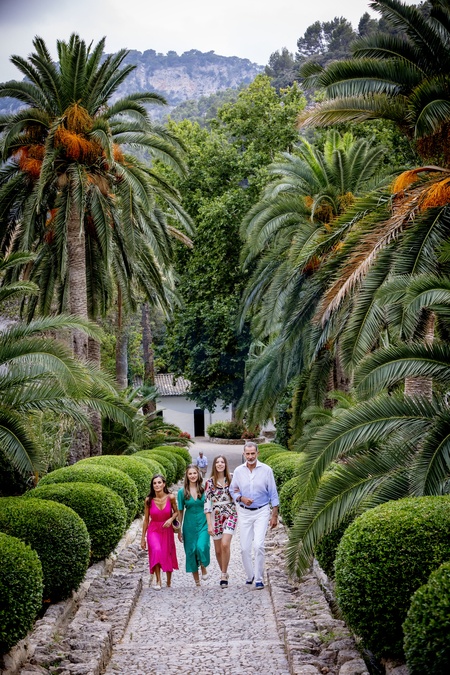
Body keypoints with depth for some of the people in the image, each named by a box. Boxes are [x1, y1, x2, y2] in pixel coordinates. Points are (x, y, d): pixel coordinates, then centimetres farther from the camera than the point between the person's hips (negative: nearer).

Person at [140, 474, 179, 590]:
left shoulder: (170, 497, -10)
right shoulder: (148, 500, -9)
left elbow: (176, 512, 7)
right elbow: (146, 520, -1)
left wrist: (171, 519, -15)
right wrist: (143, 538, 2)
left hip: (167, 530, 1)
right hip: (153, 530, -1)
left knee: (168, 556, 9)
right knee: (156, 550, -28)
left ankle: (169, 582, 35)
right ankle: (158, 581, -18)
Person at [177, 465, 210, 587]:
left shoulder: (204, 489, 0)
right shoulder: (182, 492, 0)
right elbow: (180, 511, 6)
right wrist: (179, 530, 7)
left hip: (203, 524, -1)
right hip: (189, 525, 1)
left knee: (202, 547, -22)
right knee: (191, 551, 3)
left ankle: (204, 567, 9)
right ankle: (197, 581, 17)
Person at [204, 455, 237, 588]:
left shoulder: (231, 480, 4)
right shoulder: (210, 482, -1)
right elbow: (207, 504, -4)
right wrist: (209, 524, -9)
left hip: (230, 515, -1)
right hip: (216, 516, 1)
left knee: (225, 544, -19)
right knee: (218, 549, 6)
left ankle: (224, 575, -8)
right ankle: (224, 573, 27)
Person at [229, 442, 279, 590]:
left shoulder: (266, 470, -4)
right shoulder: (238, 471, 1)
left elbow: (273, 494, 1)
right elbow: (232, 491, 10)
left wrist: (275, 515, -2)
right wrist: (241, 498, -12)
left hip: (262, 512, -2)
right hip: (244, 513, 2)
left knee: (258, 545, -15)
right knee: (245, 547, 3)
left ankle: (258, 578, -5)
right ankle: (250, 575, 23)